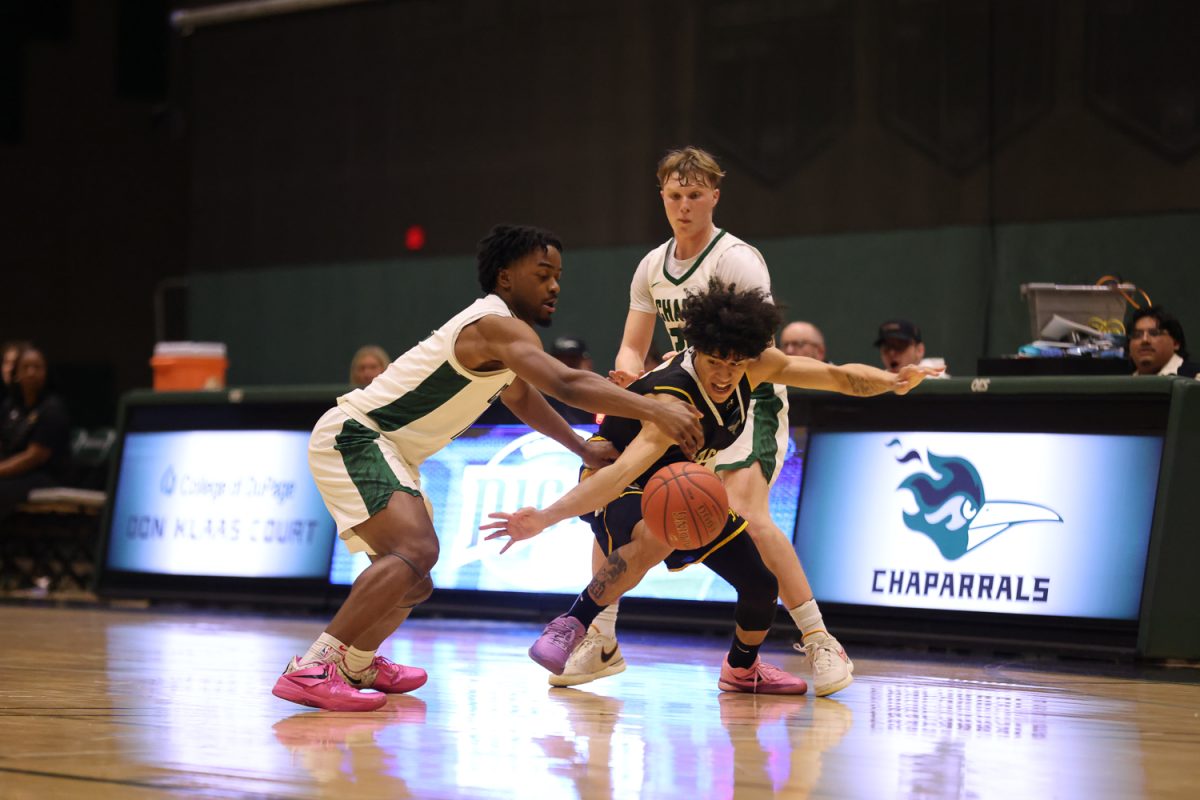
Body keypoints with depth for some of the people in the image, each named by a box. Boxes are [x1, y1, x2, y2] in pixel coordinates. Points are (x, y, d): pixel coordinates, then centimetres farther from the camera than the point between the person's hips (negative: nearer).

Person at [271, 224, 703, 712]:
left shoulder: (501, 335, 14)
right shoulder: (498, 325, -19)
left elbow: (522, 397, 36)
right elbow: (565, 384, -37)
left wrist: (584, 449, 35)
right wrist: (655, 411, -42)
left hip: (381, 450, 11)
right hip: (353, 437, -11)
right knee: (417, 550, -31)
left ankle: (356, 664, 41)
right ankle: (311, 670, -35)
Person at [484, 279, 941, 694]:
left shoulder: (754, 367, -18)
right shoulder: (675, 402, -40)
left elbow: (839, 377, -8)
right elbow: (624, 470, -53)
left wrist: (892, 381, -29)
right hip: (621, 489, -7)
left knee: (762, 586, 5)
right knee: (655, 540, -41)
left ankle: (742, 669, 36)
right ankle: (572, 626, -23)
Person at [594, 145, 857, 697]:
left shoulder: (736, 260, -15)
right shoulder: (652, 267, 7)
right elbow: (633, 348, 9)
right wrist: (626, 376, -15)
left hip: (748, 402, -7)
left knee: (746, 513, -28)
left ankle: (821, 645, -20)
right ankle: (600, 643, 12)